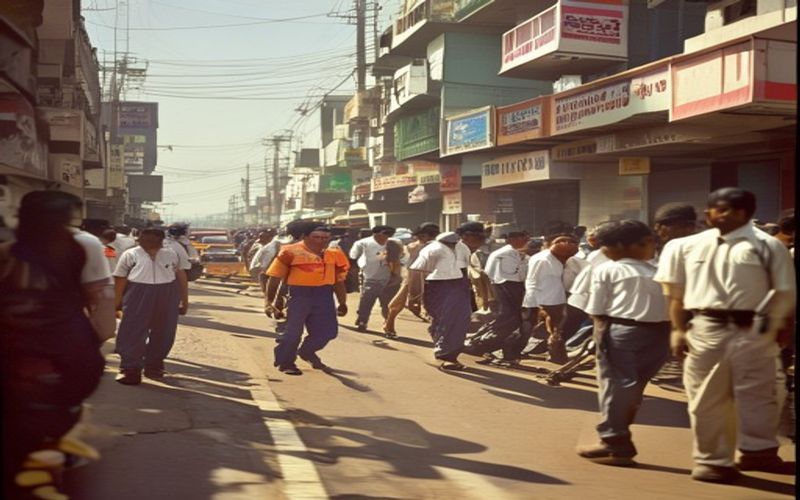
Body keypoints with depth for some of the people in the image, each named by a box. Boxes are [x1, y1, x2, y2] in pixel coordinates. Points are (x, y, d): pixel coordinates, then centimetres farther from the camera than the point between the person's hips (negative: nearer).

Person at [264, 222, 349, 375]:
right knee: (293, 331, -1)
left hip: (324, 295, 5)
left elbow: (339, 281, 17)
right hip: (299, 294, -5)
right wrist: (268, 301, -10)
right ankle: (285, 362, 20)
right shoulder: (291, 252, -8)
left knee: (328, 331, 8)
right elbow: (275, 278, -6)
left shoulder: (334, 254, 6)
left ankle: (307, 352, 36)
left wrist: (342, 303, 18)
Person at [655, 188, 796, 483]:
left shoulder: (768, 246, -4)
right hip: (705, 329, 2)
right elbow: (676, 292, 10)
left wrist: (774, 328, -7)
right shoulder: (687, 247, 4)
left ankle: (759, 451, 21)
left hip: (752, 331, -2)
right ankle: (712, 459, 20)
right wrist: (679, 328, 5)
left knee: (757, 395, 6)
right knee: (706, 398, 8)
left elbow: (785, 293, -1)